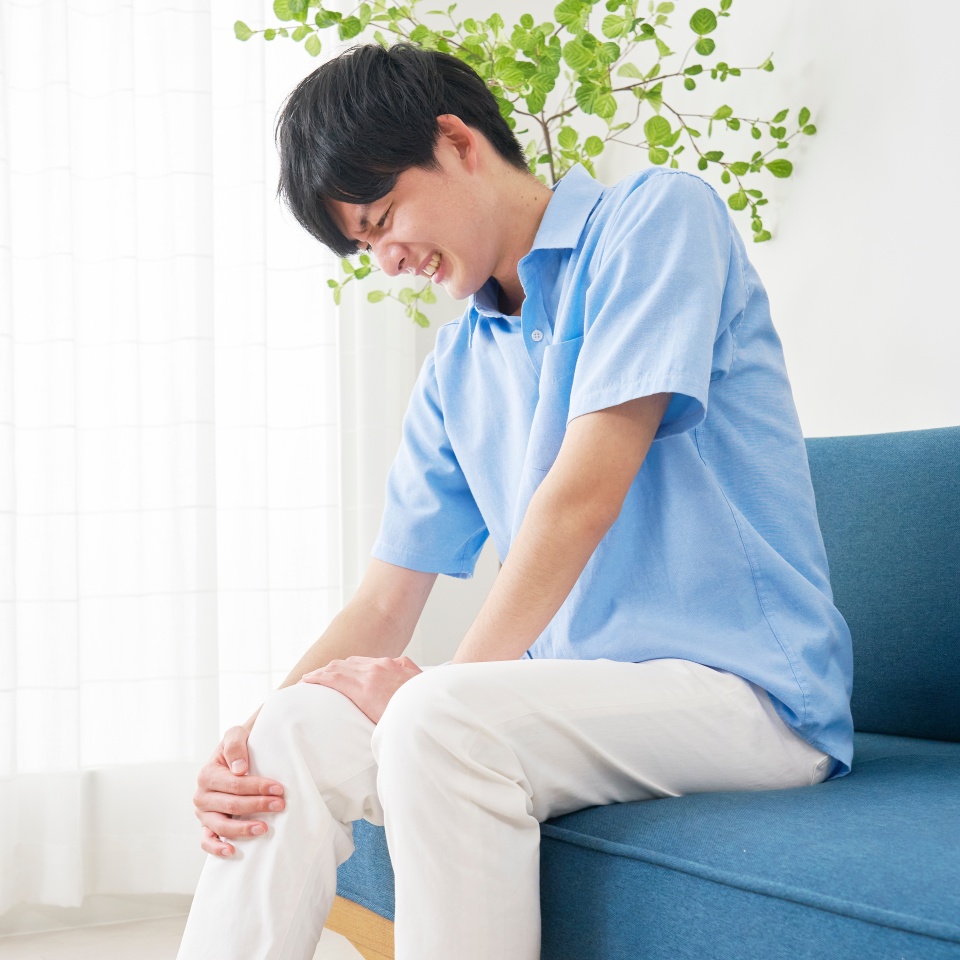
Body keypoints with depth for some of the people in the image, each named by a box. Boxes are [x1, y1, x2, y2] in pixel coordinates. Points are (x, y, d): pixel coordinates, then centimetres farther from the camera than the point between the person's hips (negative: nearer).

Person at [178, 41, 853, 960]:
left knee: (440, 720, -30)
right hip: (574, 694, 6)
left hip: (745, 689, -6)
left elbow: (585, 491, -15)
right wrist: (255, 734, -5)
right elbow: (384, 602, 11)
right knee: (296, 729, -14)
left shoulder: (657, 218, -4)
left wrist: (453, 681, -12)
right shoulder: (455, 366, 16)